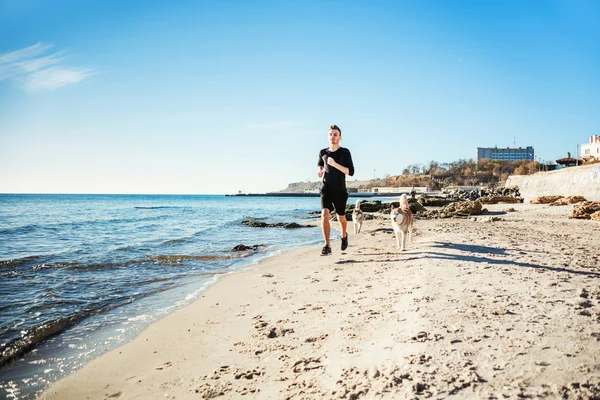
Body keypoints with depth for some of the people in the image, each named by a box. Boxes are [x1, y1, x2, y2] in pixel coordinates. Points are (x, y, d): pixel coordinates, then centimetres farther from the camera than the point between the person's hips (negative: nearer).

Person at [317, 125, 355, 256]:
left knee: (341, 217, 15)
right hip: (326, 189, 1)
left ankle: (344, 235, 47)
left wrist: (335, 164, -22)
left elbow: (351, 172, -12)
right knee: (324, 215, -19)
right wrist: (320, 171, 5)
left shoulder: (345, 152, -3)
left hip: (340, 191, -1)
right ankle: (327, 246, -18)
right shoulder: (323, 152, 7)